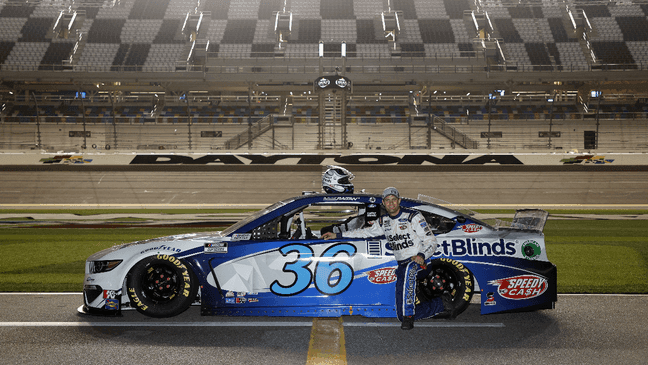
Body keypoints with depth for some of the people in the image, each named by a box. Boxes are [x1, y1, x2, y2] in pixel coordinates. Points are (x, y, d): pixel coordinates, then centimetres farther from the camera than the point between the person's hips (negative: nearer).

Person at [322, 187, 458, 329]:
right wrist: (337, 235, 21)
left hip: (417, 260, -6)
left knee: (409, 270, -44)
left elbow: (431, 242, -7)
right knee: (402, 315, -3)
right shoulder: (383, 221, 12)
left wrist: (421, 256, -28)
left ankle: (409, 316, -36)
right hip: (402, 266, 6)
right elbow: (366, 232, 25)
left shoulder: (413, 217, -6)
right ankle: (441, 304, 14)